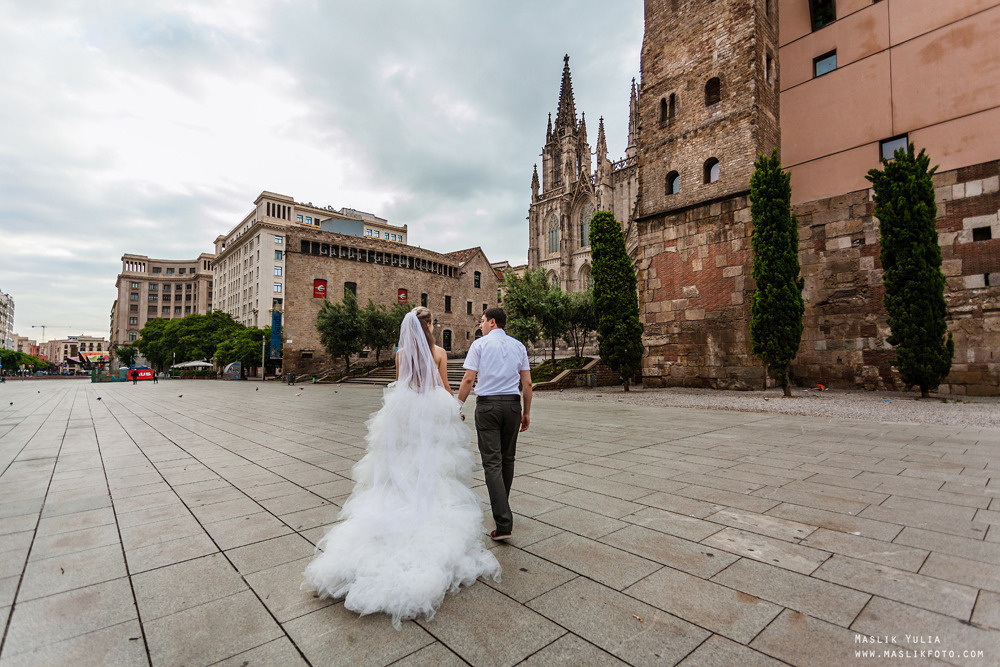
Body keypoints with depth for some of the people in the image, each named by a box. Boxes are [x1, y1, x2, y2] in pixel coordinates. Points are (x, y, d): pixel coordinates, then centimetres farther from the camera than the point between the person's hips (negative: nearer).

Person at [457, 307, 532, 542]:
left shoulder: (480, 344, -1)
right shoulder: (518, 346, 10)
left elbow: (469, 379, -7)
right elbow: (527, 383, 8)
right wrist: (526, 413, 15)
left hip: (487, 404, -4)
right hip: (512, 404, 4)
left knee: (492, 462, -4)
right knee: (507, 458, 17)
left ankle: (504, 523, -8)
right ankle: (502, 507, 33)